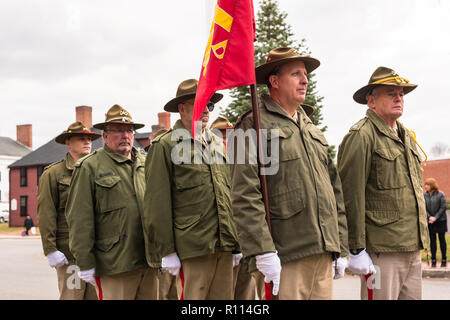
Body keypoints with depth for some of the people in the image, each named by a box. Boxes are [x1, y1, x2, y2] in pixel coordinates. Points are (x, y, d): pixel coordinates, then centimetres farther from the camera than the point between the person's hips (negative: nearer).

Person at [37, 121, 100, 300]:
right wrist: (50, 250, -10)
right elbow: (46, 215, -4)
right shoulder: (53, 174, 1)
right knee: (71, 295, -4)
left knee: (96, 295, 5)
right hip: (69, 252, -5)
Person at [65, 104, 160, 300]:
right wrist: (85, 262, -10)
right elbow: (79, 218, -6)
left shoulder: (145, 165, 17)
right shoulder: (90, 167, -1)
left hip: (149, 262, 6)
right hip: (115, 265, -5)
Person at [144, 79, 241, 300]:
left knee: (223, 296, 8)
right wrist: (167, 251, -9)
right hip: (195, 247, -6)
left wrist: (237, 242, 17)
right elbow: (157, 203, -6)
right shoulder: (165, 146, -2)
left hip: (225, 245, 6)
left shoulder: (217, 144, 18)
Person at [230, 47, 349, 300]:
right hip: (285, 258, -7)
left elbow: (335, 190, 21)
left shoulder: (312, 130, 20)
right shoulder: (255, 126, -4)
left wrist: (340, 248, 16)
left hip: (323, 254, 7)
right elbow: (245, 195, -13)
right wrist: (263, 251, -18)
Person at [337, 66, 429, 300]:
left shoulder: (406, 136, 18)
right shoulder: (361, 136, -10)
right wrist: (356, 250, -18)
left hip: (413, 247, 8)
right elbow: (351, 195, -15)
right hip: (382, 251, -8)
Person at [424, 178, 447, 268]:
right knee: (432, 240, 3)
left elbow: (443, 207, -9)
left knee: (442, 239, 2)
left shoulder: (440, 194, -7)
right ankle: (433, 261, 8)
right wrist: (429, 217, -13)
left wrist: (435, 217, -14)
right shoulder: (424, 195, 2)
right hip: (430, 221, 3)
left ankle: (444, 260, 10)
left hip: (441, 220, -3)